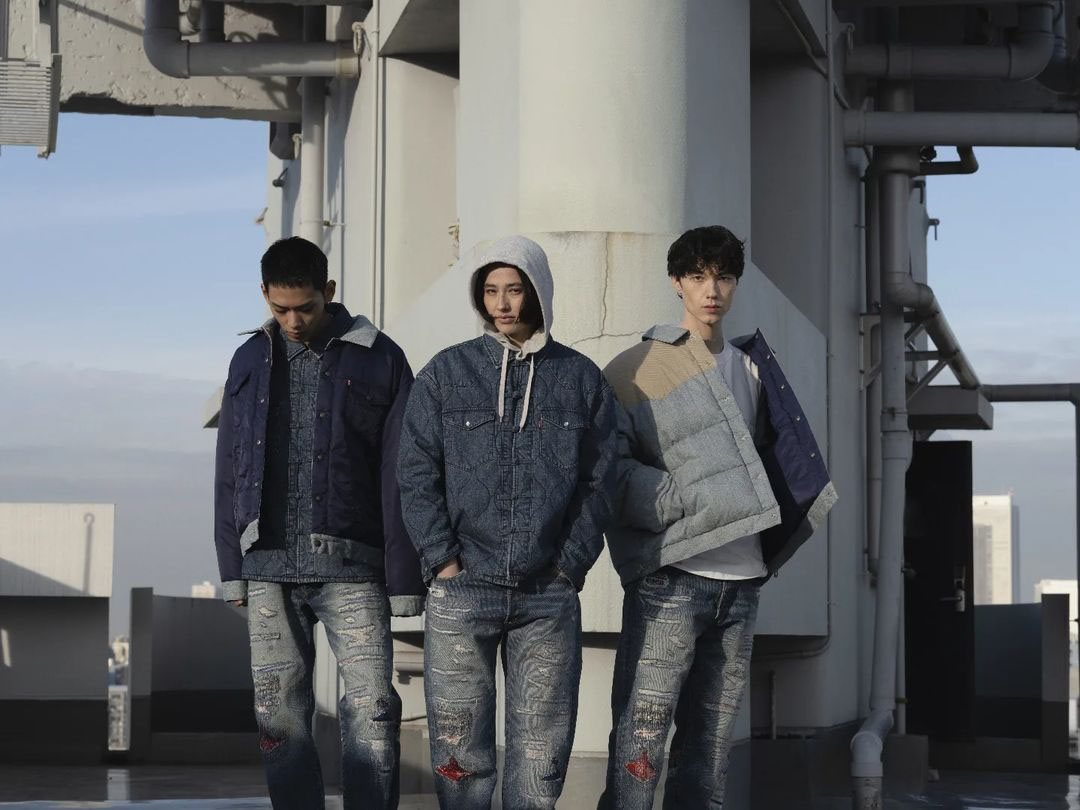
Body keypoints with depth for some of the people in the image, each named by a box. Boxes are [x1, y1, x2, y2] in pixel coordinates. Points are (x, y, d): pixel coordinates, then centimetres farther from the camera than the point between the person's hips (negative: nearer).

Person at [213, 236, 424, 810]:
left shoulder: (379, 360, 3)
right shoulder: (251, 362, 13)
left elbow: (399, 477, 0)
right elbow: (229, 473, 16)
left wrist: (405, 579, -4)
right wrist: (232, 569, 9)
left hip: (351, 567, -3)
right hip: (270, 568, 3)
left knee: (371, 710, -9)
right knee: (280, 715, 3)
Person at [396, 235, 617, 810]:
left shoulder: (581, 378, 9)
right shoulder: (446, 373, 6)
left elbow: (598, 480, 8)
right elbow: (417, 473, 2)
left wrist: (571, 564, -3)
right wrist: (443, 561, -7)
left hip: (550, 594, 1)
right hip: (461, 590, -1)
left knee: (542, 752, 3)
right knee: (461, 750, 0)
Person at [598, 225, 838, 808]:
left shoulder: (751, 366, 17)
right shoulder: (636, 370, -1)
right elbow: (610, 471, -10)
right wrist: (687, 499, -18)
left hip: (741, 583, 6)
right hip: (671, 579, -6)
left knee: (710, 741, 8)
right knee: (642, 735, -11)